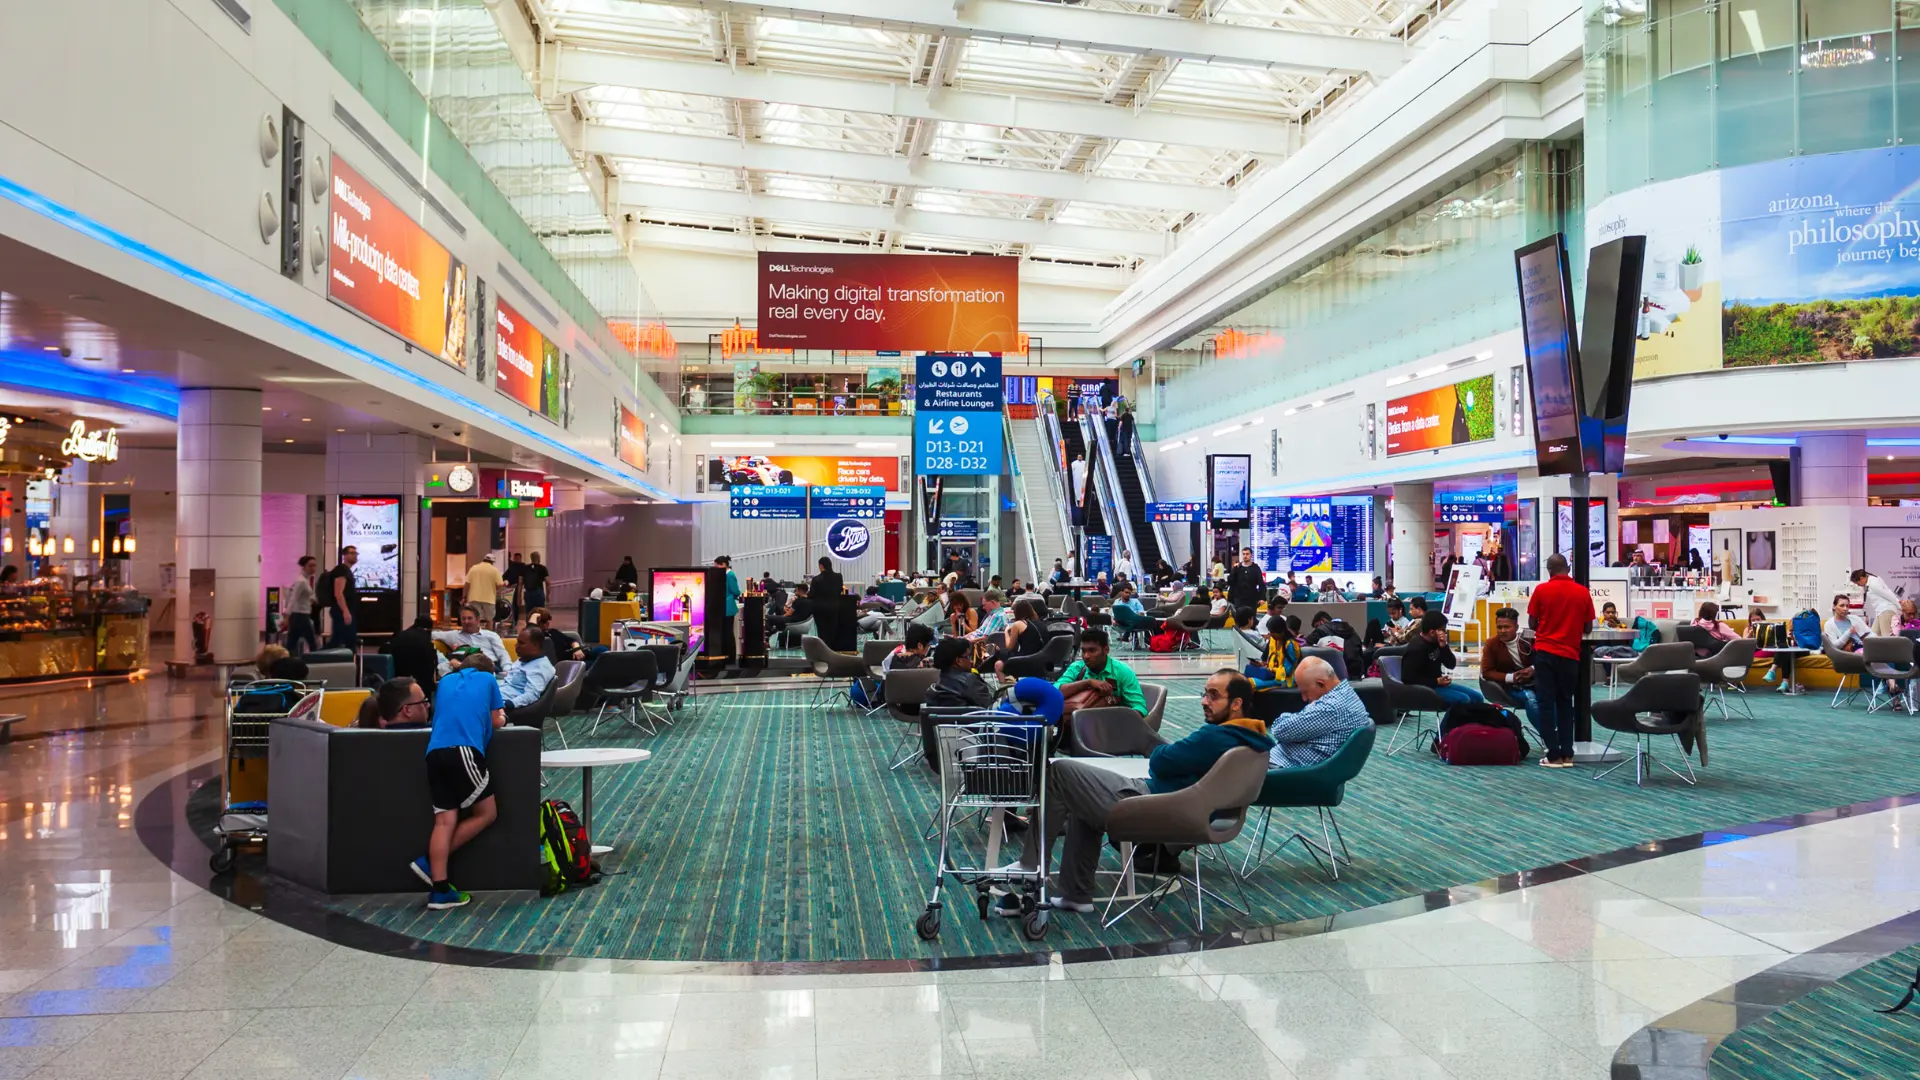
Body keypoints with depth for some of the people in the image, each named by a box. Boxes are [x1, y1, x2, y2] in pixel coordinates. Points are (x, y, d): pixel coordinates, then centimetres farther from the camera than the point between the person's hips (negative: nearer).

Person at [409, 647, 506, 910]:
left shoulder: (445, 681, 30)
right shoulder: (488, 679, 20)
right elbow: (497, 721, 23)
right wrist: (500, 717, 44)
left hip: (435, 753, 5)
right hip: (464, 751, -5)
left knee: (445, 820, 2)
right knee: (486, 813, 6)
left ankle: (440, 890, -6)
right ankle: (430, 861, 2)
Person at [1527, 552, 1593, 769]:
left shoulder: (1541, 590, -6)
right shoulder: (1583, 592, -1)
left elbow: (1532, 623, 1)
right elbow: (1587, 628, 4)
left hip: (1545, 652, -2)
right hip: (1570, 654, 2)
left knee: (1546, 703, 4)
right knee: (1565, 703, 13)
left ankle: (1554, 755, 0)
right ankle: (1567, 754, 10)